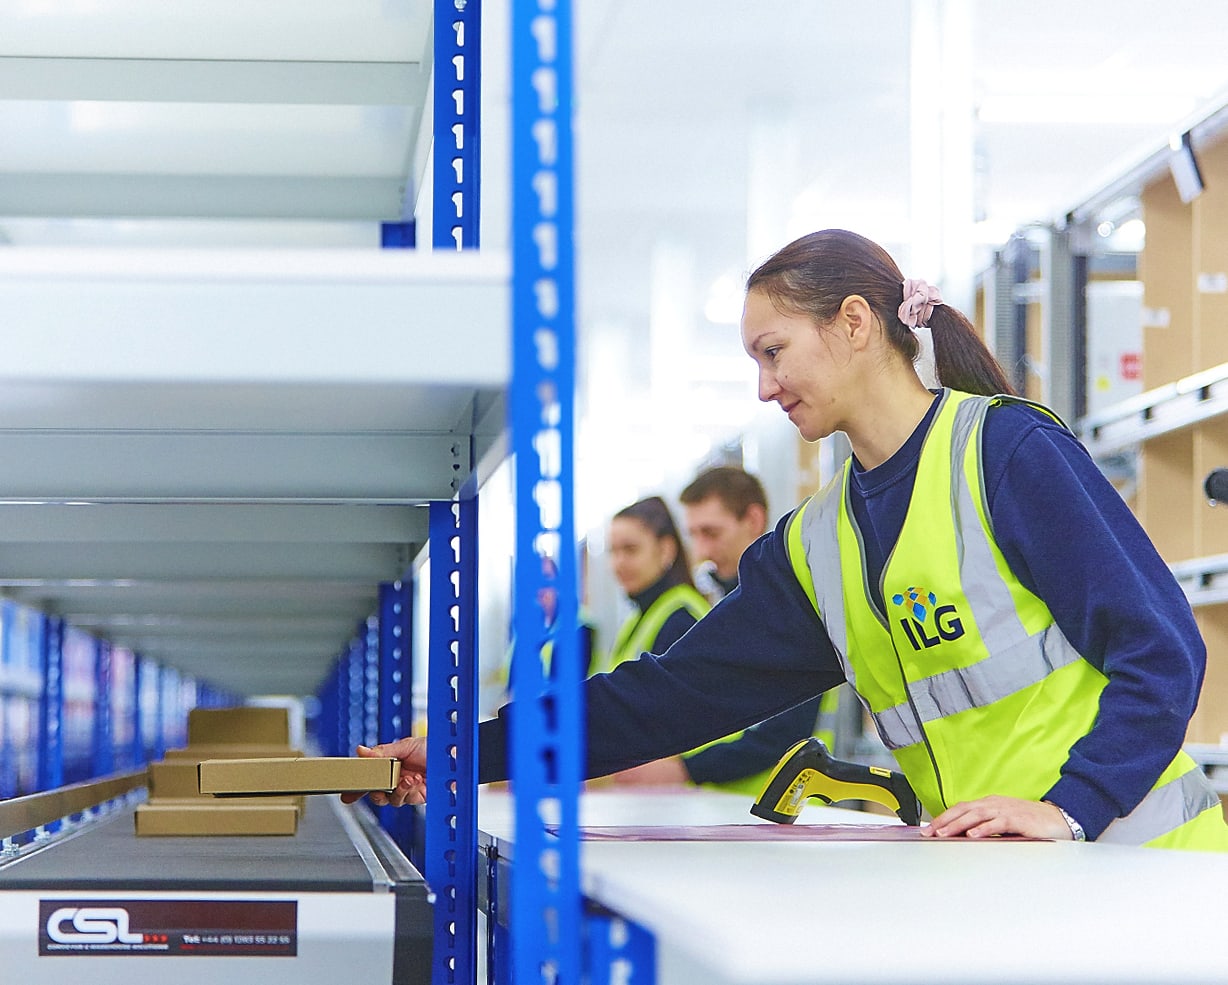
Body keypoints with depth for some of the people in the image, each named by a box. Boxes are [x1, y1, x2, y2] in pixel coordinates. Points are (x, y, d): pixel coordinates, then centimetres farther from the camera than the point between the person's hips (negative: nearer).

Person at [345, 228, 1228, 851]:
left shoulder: (1007, 450, -6)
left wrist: (1068, 808, -22)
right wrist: (470, 754, 8)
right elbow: (681, 691, 12)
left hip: (1129, 859, -5)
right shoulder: (813, 546, 14)